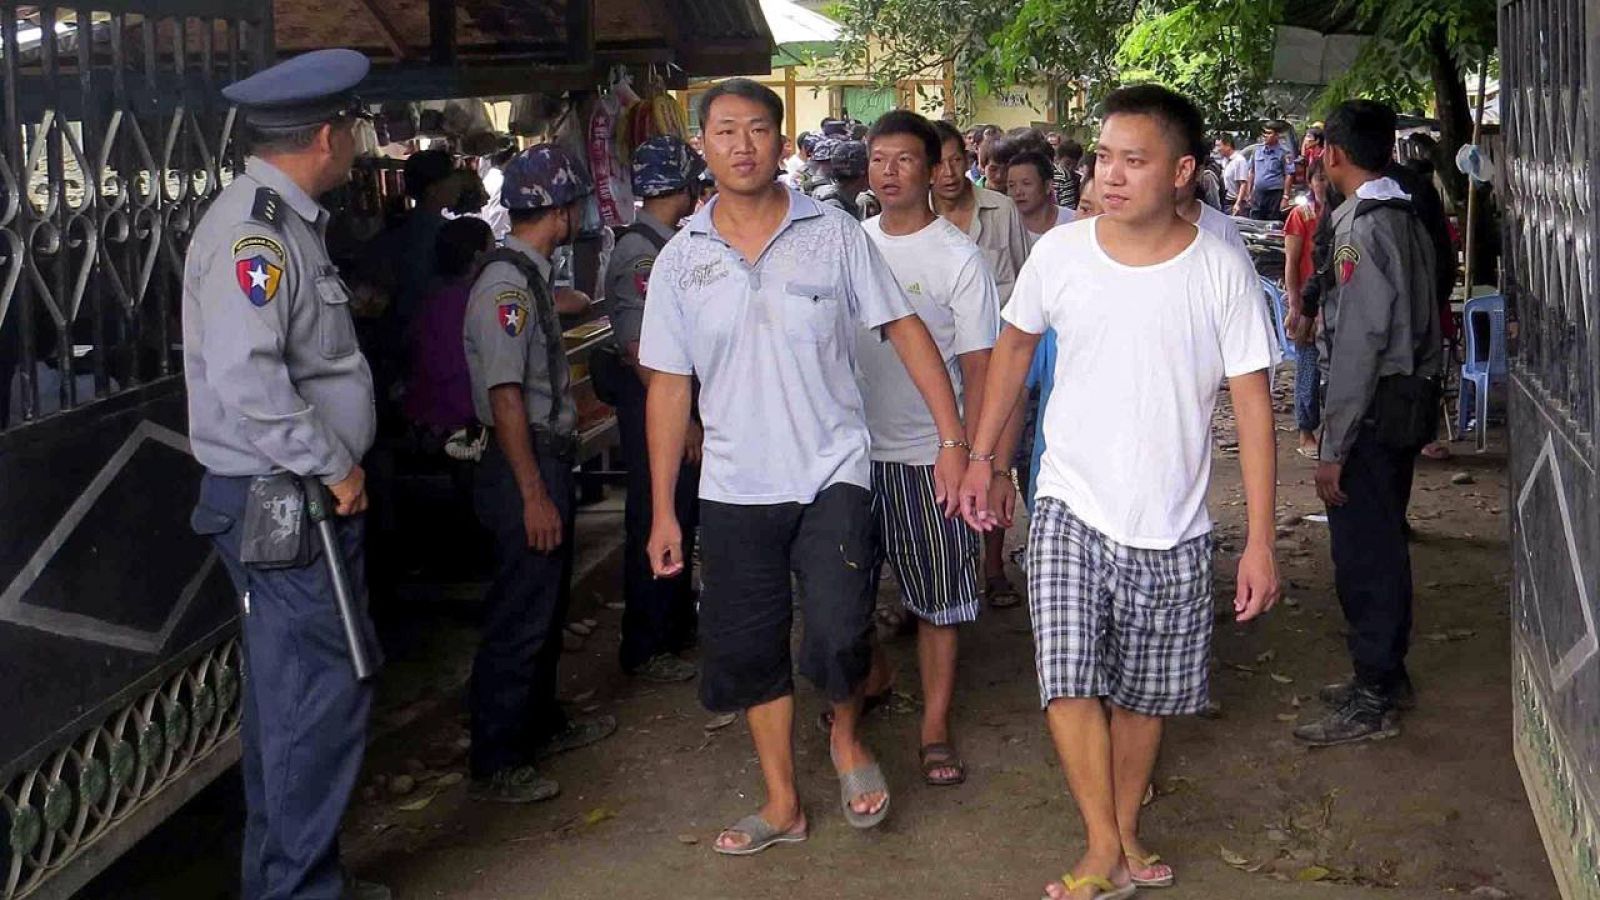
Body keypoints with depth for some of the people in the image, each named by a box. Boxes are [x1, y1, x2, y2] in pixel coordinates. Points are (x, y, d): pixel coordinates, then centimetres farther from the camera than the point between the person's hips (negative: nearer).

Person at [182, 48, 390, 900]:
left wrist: (336, 465, 12)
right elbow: (247, 382, -28)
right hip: (276, 501, -10)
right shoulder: (252, 229, -18)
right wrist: (333, 467, -19)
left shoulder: (286, 221, 14)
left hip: (302, 496, 10)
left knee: (292, 695, 16)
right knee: (321, 695, -5)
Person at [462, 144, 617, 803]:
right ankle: (494, 765, 5)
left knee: (547, 605, 21)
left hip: (548, 458, 10)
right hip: (524, 469, -10)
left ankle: (542, 724, 36)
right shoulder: (506, 284, -19)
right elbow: (504, 396, -23)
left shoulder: (531, 276, 11)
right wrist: (533, 494, -24)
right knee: (518, 616, -4)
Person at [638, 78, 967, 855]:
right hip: (734, 490, 3)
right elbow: (668, 385, 4)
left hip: (831, 474, -3)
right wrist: (663, 511, 3)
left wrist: (954, 439, -8)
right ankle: (782, 804, 29)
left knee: (838, 636, -14)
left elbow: (905, 330, -2)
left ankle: (847, 738, 21)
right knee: (748, 650, 10)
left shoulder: (834, 234, -4)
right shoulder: (681, 259, 2)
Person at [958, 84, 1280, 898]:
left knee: (1144, 694, 13)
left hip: (1171, 529, 0)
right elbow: (1014, 344, 12)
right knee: (1069, 679, -13)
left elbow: (1252, 405, -6)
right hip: (1070, 510, 0)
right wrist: (980, 456, 14)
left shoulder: (1221, 273, -9)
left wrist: (1260, 540, -9)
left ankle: (1124, 834, 33)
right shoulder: (1059, 253, -5)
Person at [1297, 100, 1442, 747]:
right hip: (1411, 400, 9)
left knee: (1362, 554, -2)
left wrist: (1332, 447, -19)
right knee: (1384, 544, 18)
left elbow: (1359, 343, -22)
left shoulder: (1362, 227, -18)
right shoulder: (1407, 220, 11)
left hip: (1373, 410, -9)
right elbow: (1420, 323, 13)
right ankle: (1387, 675, 31)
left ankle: (1371, 702, 6)